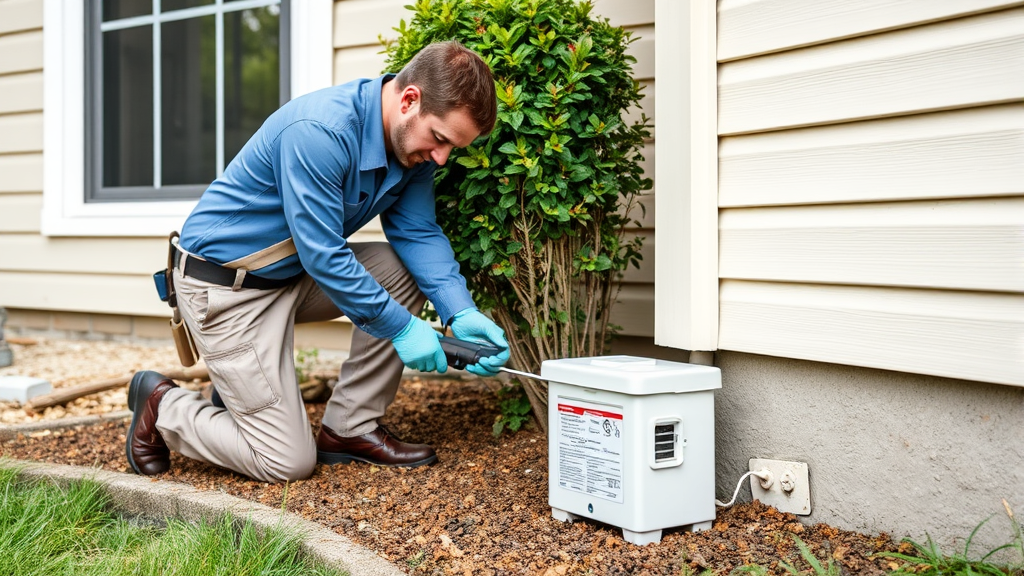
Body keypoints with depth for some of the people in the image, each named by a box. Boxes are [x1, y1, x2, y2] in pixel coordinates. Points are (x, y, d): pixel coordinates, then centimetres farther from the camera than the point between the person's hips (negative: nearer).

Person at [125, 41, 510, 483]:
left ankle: (349, 429, 3)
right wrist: (402, 327, -24)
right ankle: (162, 406, 15)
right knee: (289, 463, -8)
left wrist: (462, 314, -20)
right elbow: (323, 255, -29)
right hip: (226, 288, -8)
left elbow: (420, 233, -6)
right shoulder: (319, 132, -30)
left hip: (300, 273, 8)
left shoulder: (413, 140, -5)